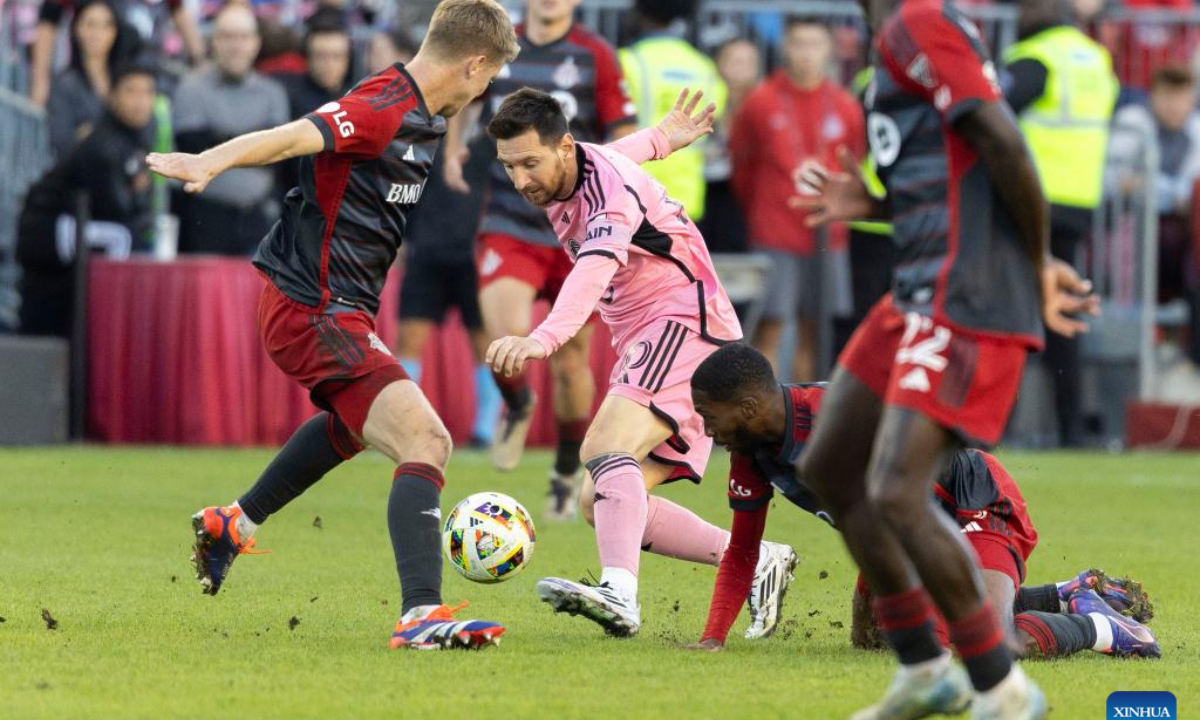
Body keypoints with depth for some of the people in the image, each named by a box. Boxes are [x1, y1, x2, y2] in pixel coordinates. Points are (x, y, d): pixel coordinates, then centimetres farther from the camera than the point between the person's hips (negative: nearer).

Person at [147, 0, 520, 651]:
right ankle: (421, 615, -30)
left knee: (356, 423, 37)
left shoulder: (421, 116, 8)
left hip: (335, 310, 11)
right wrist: (210, 162, -53)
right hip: (315, 312, -11)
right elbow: (296, 136, -38)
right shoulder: (384, 112, -21)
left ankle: (233, 525, 50)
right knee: (425, 441, -20)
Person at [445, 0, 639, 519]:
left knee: (571, 362, 5)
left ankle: (569, 471, 29)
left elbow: (626, 135, -2)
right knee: (506, 337, -22)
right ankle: (517, 407, 14)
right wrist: (452, 150, 10)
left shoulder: (595, 56, -3)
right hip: (508, 227, 0)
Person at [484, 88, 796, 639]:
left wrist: (542, 339, -61)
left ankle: (619, 594, -55)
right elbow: (613, 155, 29)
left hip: (684, 324, -10)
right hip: (646, 345, 10)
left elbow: (594, 270, -45)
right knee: (602, 504, 3)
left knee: (607, 448, -34)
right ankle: (758, 563, 11)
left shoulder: (611, 195, -24)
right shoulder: (561, 174, 5)